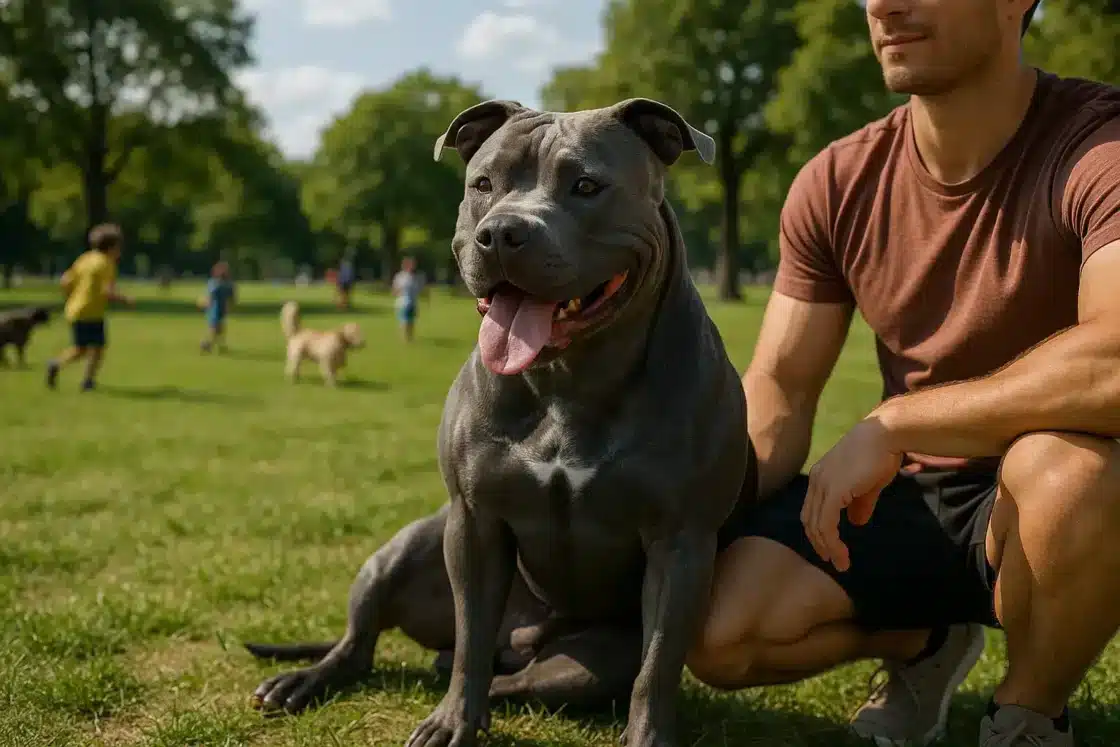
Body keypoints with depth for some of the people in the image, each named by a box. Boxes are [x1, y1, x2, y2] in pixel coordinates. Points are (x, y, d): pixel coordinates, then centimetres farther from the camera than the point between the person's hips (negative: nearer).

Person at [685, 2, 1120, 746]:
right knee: (716, 632, -16)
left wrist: (890, 424, -32)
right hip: (906, 496, 5)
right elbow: (779, 391, 0)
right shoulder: (837, 183, -4)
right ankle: (924, 642, 17)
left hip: (1051, 508, -4)